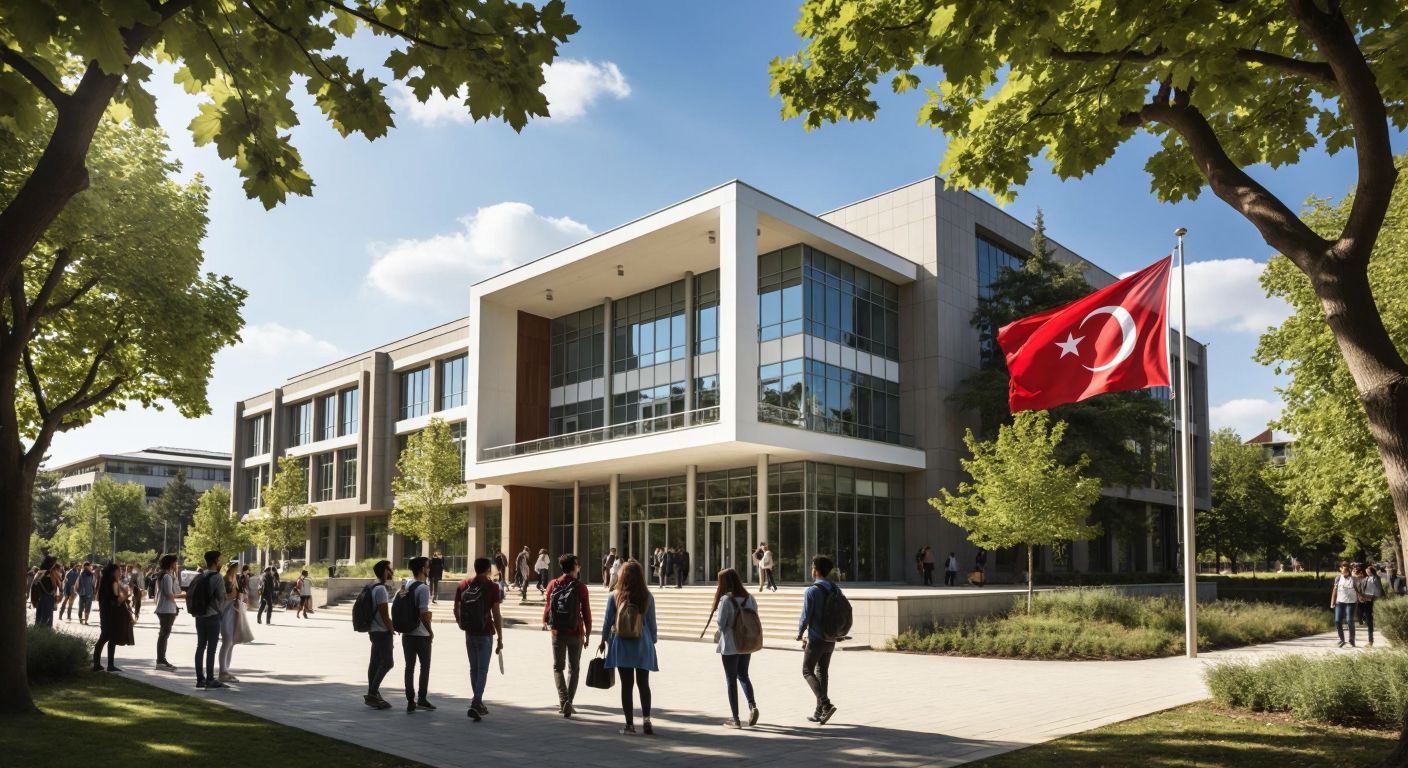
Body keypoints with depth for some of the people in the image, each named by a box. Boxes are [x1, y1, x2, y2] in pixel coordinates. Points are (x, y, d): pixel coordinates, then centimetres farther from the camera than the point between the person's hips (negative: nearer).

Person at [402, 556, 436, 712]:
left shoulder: (405, 584, 6)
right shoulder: (423, 588, -17)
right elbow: (424, 613, -21)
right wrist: (431, 631, -9)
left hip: (406, 633, 6)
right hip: (421, 634, -6)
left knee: (409, 667, 9)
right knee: (425, 666, 8)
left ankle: (410, 701, 10)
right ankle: (421, 699, 8)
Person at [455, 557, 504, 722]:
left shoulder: (463, 585, 3)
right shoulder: (492, 587, -8)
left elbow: (456, 608, 10)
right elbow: (496, 615, -10)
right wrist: (500, 639, -4)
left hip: (469, 633, 4)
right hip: (485, 634, -4)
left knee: (473, 669, 15)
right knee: (482, 670, -1)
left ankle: (478, 703, 24)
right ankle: (475, 705, -13)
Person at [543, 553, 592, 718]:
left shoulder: (553, 585, -4)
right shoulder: (580, 587, -9)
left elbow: (547, 605, 4)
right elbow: (586, 612, -7)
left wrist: (545, 622, 25)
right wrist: (587, 634, 4)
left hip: (557, 632, 1)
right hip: (575, 633, -1)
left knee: (558, 668, 10)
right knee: (574, 669, 14)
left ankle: (564, 701, -7)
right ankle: (568, 702, 13)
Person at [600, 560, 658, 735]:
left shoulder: (614, 596, -6)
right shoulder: (647, 597, -4)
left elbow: (607, 621, 0)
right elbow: (652, 623, 2)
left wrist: (604, 640, 14)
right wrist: (653, 642, 16)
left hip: (622, 645, -1)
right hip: (643, 645, 1)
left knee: (626, 685, 5)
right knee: (643, 683, 11)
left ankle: (630, 724, 7)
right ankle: (646, 718, -2)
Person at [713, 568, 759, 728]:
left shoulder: (725, 600, -17)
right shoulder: (749, 598, 1)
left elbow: (721, 624, -15)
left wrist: (717, 636, 5)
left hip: (730, 646, -5)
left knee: (731, 680, 6)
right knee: (743, 676, 22)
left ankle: (735, 719, 9)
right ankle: (752, 705, 1)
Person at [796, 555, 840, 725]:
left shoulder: (812, 590, -15)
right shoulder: (836, 590, 6)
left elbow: (806, 616, -15)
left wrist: (800, 634, 1)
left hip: (816, 639, -7)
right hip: (831, 639, 7)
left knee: (807, 671, 4)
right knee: (822, 673, 14)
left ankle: (826, 704, -13)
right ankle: (819, 713, 17)